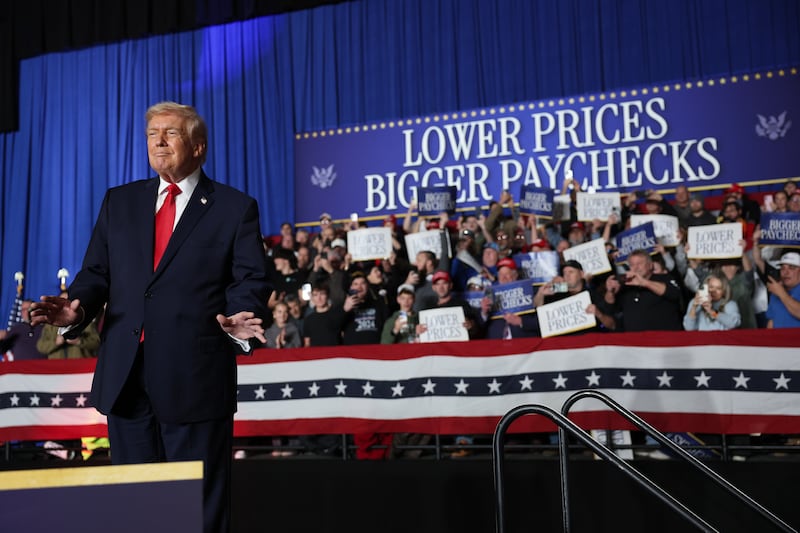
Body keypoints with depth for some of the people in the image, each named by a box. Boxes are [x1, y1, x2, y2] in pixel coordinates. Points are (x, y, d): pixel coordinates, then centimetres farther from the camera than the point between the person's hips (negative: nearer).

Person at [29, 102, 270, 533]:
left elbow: (251, 280, -3)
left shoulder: (235, 208, 4)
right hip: (125, 377, 4)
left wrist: (239, 320, -24)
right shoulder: (118, 202, 15)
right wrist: (77, 309, -9)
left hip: (195, 378, -4)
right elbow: (96, 272, 12)